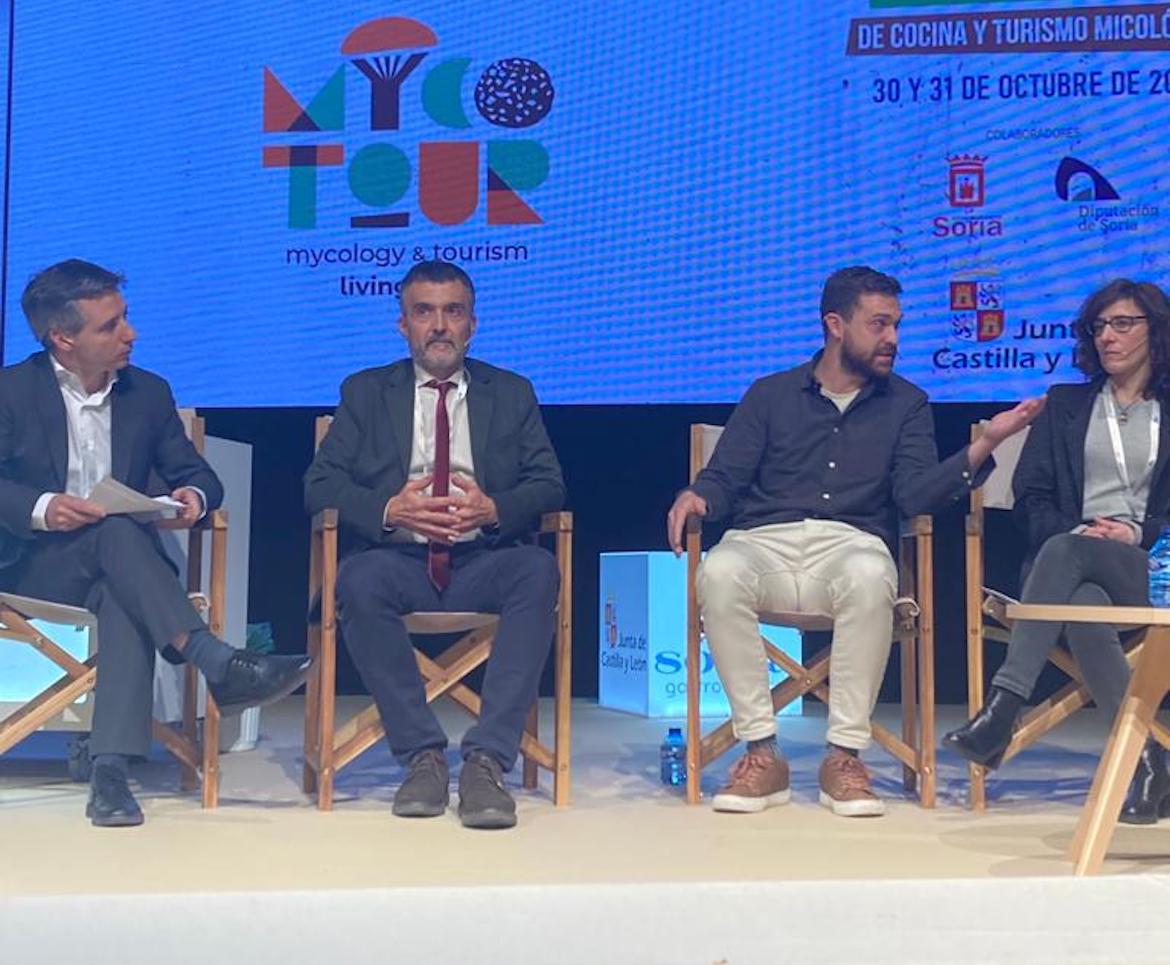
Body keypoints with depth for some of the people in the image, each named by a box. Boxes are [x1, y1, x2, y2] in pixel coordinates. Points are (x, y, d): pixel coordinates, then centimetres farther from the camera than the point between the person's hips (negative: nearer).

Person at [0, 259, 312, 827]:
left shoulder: (148, 393, 13)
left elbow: (196, 475, 13)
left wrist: (195, 496, -12)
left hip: (112, 567, 2)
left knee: (124, 598, -35)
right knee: (117, 533, -35)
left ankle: (111, 769, -46)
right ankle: (219, 667, -46)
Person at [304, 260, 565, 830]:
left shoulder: (512, 394, 17)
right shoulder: (365, 392, 16)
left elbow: (549, 484, 7)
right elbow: (320, 484, 5)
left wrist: (494, 508, -15)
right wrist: (387, 510, -15)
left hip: (481, 563, 0)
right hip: (399, 561, 0)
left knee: (538, 572, -32)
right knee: (359, 582, -34)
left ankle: (487, 760, -34)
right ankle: (422, 756, -25)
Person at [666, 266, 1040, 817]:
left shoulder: (906, 404, 17)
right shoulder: (771, 395, 18)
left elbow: (916, 494, 2)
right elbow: (725, 477, 11)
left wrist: (981, 449, -13)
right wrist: (695, 497, -13)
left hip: (850, 545, 0)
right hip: (765, 543, 1)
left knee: (869, 577, -38)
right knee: (719, 574, -35)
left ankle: (844, 756, -27)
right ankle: (762, 754, -24)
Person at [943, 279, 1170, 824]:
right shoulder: (1065, 404, 22)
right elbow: (1030, 495, 11)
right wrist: (1074, 530, -8)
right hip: (1070, 565, 2)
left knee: (1063, 552, -38)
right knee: (1084, 607, -38)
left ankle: (1002, 711, -45)